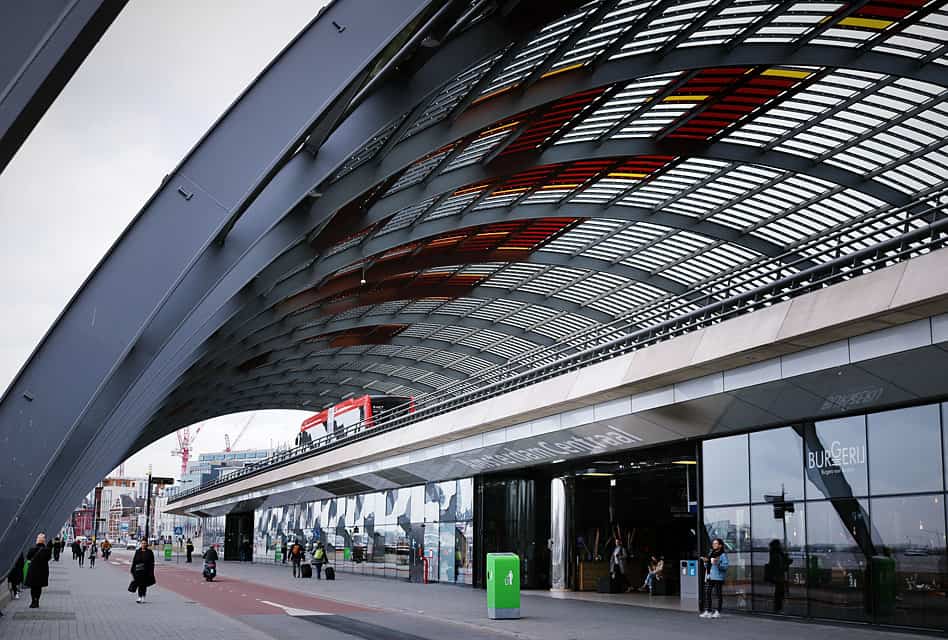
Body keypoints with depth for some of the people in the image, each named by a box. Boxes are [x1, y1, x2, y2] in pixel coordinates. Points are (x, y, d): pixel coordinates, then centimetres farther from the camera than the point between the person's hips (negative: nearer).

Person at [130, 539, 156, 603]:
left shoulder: (149, 552, 1)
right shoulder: (137, 552, 6)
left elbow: (152, 563, 0)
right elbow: (134, 561, 6)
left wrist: (151, 572, -6)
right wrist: (132, 571, 2)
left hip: (146, 571, -1)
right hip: (138, 571, 1)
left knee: (144, 584, 4)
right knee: (140, 584, -4)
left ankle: (143, 598, 15)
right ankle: (139, 598, -1)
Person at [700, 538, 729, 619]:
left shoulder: (723, 555, -3)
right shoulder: (711, 554, 18)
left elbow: (725, 566, -12)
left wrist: (717, 564, -25)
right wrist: (705, 562, 3)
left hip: (718, 577, -7)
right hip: (709, 576, 7)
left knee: (718, 594, -2)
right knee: (707, 593, 3)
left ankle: (717, 612, 3)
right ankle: (708, 611, 9)